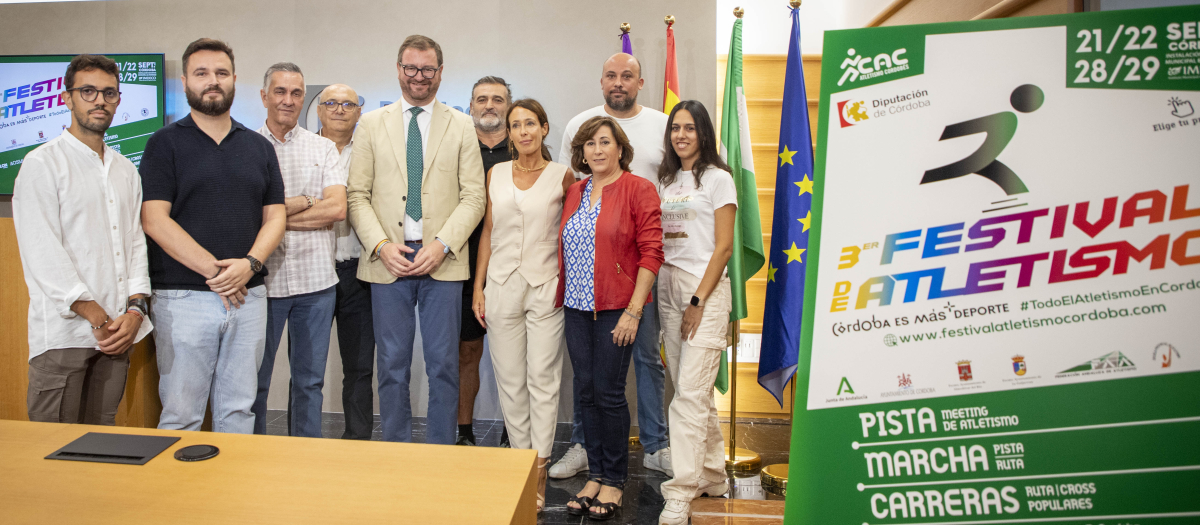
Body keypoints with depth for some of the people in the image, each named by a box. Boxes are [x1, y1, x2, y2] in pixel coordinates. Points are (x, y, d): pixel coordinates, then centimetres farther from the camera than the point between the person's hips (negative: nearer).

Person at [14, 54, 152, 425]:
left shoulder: (126, 170, 17)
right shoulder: (42, 164, -1)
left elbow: (136, 242, 12)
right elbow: (43, 253, -9)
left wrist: (135, 309, -3)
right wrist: (97, 317, -14)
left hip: (116, 330, 5)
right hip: (64, 332, -5)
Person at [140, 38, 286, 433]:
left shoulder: (259, 147, 13)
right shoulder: (166, 143, 2)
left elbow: (275, 216, 8)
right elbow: (154, 220, -7)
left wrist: (250, 264, -10)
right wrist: (214, 271, -14)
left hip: (248, 295, 3)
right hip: (183, 297, -3)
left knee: (238, 410, 10)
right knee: (181, 414, 2)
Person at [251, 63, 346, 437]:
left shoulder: (323, 148, 7)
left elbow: (337, 209, -6)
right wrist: (305, 202, -10)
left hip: (316, 279, 2)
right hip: (262, 279, -1)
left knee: (310, 379, 12)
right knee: (254, 379, 9)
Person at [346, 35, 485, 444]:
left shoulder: (461, 126, 8)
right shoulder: (372, 124, 11)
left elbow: (473, 196, 2)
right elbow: (358, 195, 6)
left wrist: (442, 245, -11)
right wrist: (381, 245, -9)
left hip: (443, 261, -1)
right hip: (388, 261, 1)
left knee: (443, 365, 3)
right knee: (392, 365, 6)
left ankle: (440, 454, 17)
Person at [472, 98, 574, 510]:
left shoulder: (562, 176, 0)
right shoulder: (496, 174, 9)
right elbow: (488, 232, 12)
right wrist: (478, 286, 8)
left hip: (546, 287, -3)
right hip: (502, 286, 3)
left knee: (543, 380, -1)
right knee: (510, 381, 7)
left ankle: (539, 473, 8)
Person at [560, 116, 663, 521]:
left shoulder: (638, 189, -5)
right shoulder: (575, 192, 12)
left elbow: (651, 253, -10)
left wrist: (633, 311, -14)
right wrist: (561, 299, 10)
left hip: (615, 308, -5)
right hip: (576, 306, 5)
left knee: (609, 392, -1)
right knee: (585, 392, 9)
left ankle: (614, 481, 16)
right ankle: (595, 474, 24)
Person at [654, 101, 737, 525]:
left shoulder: (717, 179, -2)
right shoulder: (665, 181, 16)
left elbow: (723, 247, -7)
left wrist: (698, 300, -13)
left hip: (705, 288, -6)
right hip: (668, 287, 6)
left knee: (690, 391, -10)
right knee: (692, 389, 12)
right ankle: (713, 476, 26)